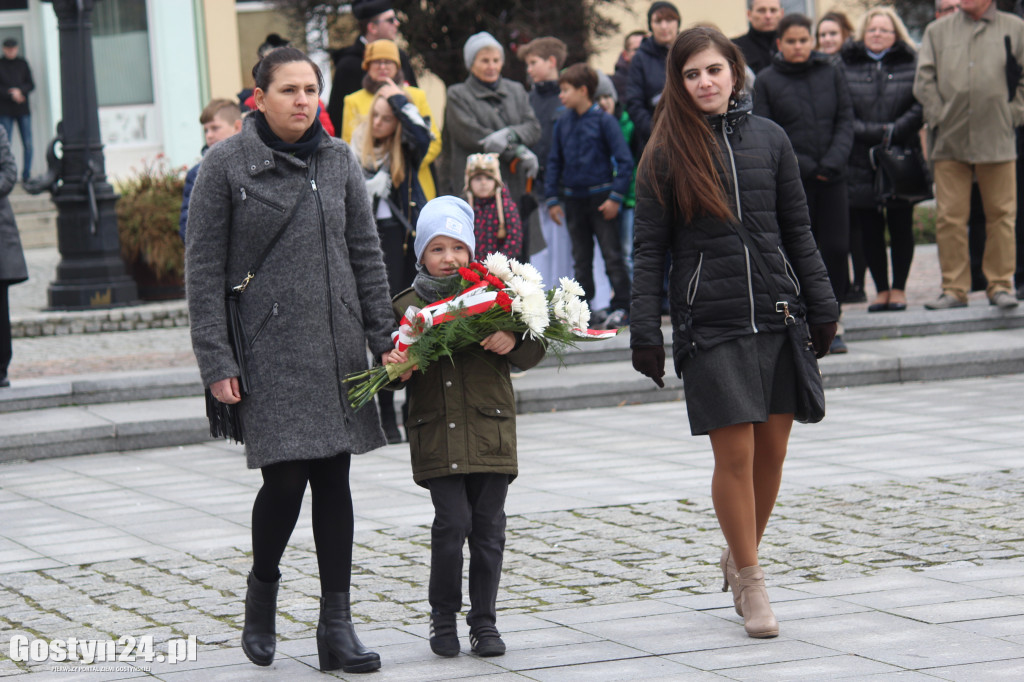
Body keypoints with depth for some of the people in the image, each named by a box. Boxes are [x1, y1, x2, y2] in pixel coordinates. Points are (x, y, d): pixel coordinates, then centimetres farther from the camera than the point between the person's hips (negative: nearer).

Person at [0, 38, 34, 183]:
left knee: (28, 144, -1)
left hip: (23, 110, 2)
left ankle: (27, 175, 7)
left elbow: (31, 84, 7)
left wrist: (20, 90, -11)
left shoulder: (22, 64, 9)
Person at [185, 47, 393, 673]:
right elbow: (204, 269, -3)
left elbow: (367, 254, 14)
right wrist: (216, 361, -8)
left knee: (334, 479, 3)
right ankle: (263, 591, 18)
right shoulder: (227, 164, -3)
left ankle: (337, 626, 7)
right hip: (269, 350, -4)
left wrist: (383, 337, 7)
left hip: (337, 346, 4)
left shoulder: (339, 161, 9)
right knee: (286, 477, -10)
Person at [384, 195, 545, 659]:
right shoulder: (407, 306, 6)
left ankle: (484, 620, 15)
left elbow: (533, 350, 7)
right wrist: (398, 371, -11)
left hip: (490, 432, 1)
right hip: (437, 436, -1)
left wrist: (514, 340, -15)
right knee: (452, 523, -9)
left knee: (488, 527, 3)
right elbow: (398, 370, 12)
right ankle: (443, 616, 8)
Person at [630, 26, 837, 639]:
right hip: (710, 323, -3)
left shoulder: (769, 139, 7)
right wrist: (646, 331, -4)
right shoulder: (667, 155, 1)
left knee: (772, 449, 5)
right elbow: (650, 249, 2)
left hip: (777, 312, 3)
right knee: (735, 453, -6)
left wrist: (822, 306, 10)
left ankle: (741, 556, 27)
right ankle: (749, 579, 8)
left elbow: (799, 231, 13)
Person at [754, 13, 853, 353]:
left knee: (837, 249, -2)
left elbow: (846, 120, 6)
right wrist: (802, 166, -11)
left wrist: (833, 161, -9)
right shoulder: (767, 81, 1)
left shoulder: (831, 73, 8)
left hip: (831, 177, 2)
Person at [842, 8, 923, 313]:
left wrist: (893, 132, -14)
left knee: (900, 226, 2)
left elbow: (920, 107, -2)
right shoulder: (845, 66, 6)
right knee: (869, 228, 2)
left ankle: (899, 288, 11)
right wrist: (877, 133, -12)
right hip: (861, 160, 0)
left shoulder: (911, 64, 7)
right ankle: (881, 289, 11)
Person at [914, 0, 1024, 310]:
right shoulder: (937, 31, 11)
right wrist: (937, 119, -1)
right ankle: (954, 289, 4)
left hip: (997, 141, -1)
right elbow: (924, 80, 8)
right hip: (950, 140, 1)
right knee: (949, 216, -1)